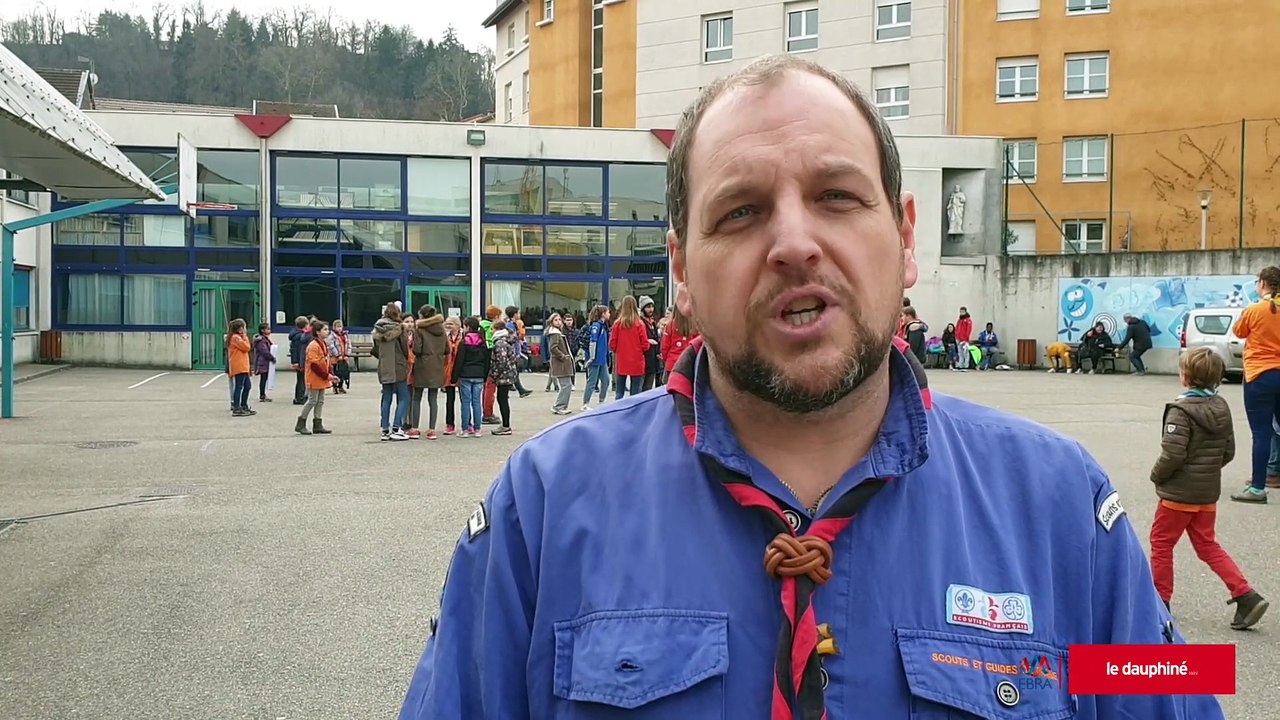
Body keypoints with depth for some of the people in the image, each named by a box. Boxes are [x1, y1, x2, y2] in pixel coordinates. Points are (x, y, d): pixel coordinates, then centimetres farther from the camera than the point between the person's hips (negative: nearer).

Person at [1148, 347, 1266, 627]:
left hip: (1179, 492, -7)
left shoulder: (1180, 410, -20)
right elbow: (1229, 452, 8)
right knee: (1207, 544, 16)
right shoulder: (1221, 407, 3)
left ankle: (1160, 600, 16)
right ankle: (1246, 596, 5)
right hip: (1209, 492, 7)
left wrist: (1156, 475, -8)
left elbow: (1172, 454, -24)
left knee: (1161, 543, 8)